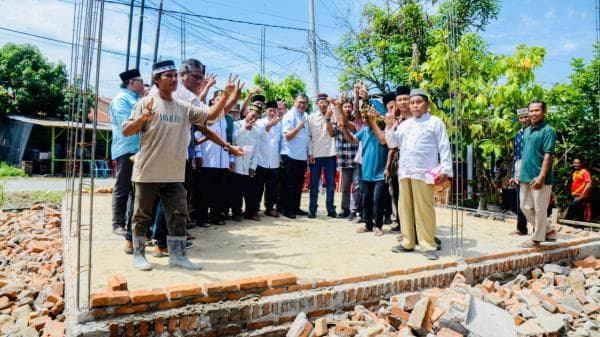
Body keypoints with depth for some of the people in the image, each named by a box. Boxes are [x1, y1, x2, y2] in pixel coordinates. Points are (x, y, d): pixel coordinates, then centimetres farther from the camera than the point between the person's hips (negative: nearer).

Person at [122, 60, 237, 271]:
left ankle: (177, 255, 17)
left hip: (174, 174, 4)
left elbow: (211, 115, 6)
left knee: (178, 214, 6)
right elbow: (126, 131, -7)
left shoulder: (184, 108, 9)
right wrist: (143, 117, -25)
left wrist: (226, 95, -6)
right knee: (142, 215, 8)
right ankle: (138, 255, 22)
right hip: (148, 172, -4)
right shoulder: (146, 103, -3)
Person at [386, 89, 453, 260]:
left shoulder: (435, 122, 5)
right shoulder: (405, 124, 21)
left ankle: (428, 245, 1)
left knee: (424, 209, -7)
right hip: (404, 172, 6)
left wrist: (445, 168, -10)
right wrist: (389, 126, 3)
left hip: (424, 172, -6)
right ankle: (408, 242, 17)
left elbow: (444, 147, 0)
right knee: (405, 208, 8)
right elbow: (392, 143, 16)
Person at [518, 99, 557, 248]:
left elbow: (548, 156, -16)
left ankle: (537, 238, 16)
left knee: (539, 209, 3)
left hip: (539, 178, -8)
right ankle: (548, 231, 29)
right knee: (525, 207, 14)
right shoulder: (527, 131, 13)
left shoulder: (547, 131, -9)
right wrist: (519, 174, 16)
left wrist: (541, 177, -22)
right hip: (525, 177, 8)